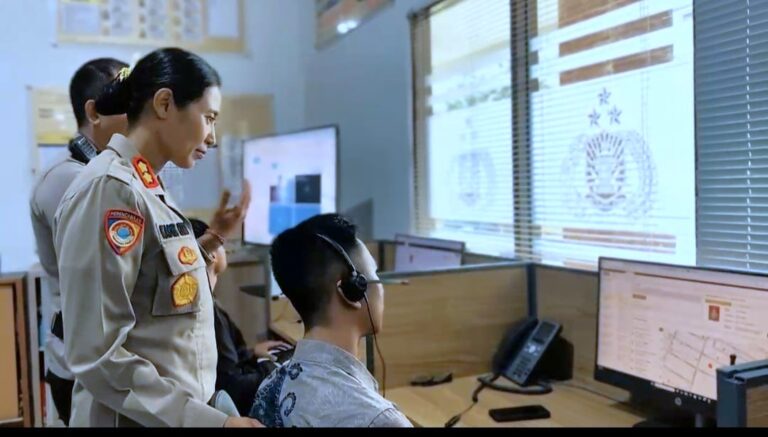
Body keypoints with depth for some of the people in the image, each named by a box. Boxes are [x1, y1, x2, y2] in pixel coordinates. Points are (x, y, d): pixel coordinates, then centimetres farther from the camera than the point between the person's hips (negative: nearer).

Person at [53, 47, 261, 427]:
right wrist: (210, 421, -24)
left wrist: (212, 240, 5)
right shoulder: (109, 189, -20)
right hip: (141, 417, -9)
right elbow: (97, 356, -24)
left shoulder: (145, 188, 6)